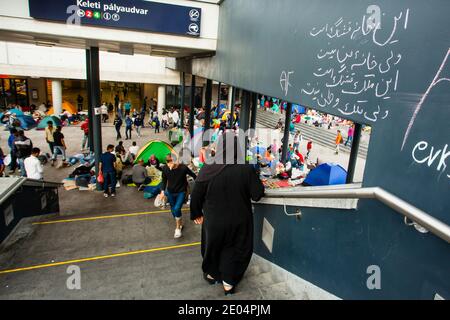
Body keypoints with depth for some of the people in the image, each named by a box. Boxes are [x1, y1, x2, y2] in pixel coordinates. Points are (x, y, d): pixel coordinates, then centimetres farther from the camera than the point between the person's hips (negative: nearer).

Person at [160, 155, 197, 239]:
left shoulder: (183, 167, -25)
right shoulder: (165, 169, -17)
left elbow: (193, 175, -8)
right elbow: (164, 180, 0)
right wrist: (163, 191, -11)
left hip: (181, 192, -4)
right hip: (170, 192, 4)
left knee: (177, 208, -18)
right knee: (173, 210, 15)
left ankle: (178, 228, 5)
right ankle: (180, 223, 42)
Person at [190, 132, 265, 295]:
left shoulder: (208, 169, -21)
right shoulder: (247, 169, -21)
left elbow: (195, 195, -12)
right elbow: (257, 194, -14)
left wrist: (196, 213, 6)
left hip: (214, 220, 0)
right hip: (239, 220, 0)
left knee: (213, 246, 26)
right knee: (234, 249, 25)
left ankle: (212, 274, 49)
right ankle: (228, 281, 34)